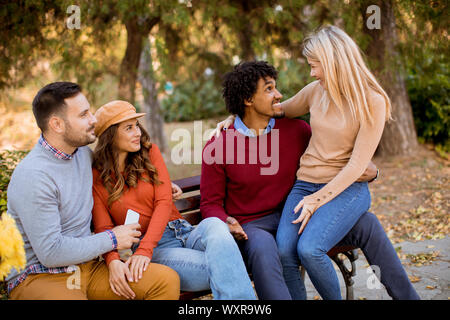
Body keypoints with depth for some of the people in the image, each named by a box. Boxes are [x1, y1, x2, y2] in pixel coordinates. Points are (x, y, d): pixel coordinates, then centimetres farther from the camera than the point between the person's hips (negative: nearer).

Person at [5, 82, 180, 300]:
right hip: (38, 276, -8)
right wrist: (112, 239, -10)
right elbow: (51, 253, -20)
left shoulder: (83, 152, 8)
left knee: (167, 280, -14)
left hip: (87, 266, 8)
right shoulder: (33, 177, -18)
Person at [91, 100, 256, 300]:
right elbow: (103, 228, -2)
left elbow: (164, 203, -2)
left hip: (183, 232, 3)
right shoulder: (96, 177, 3)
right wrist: (113, 261, -26)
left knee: (213, 225, -35)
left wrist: (144, 250, -18)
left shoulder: (150, 152, 10)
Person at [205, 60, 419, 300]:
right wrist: (227, 223, -24)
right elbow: (210, 203, -2)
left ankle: (408, 296, 3)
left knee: (366, 224, -9)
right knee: (263, 250, -41)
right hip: (253, 227, -4)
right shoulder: (217, 147, -8)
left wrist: (369, 172, -7)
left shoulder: (295, 130, 2)